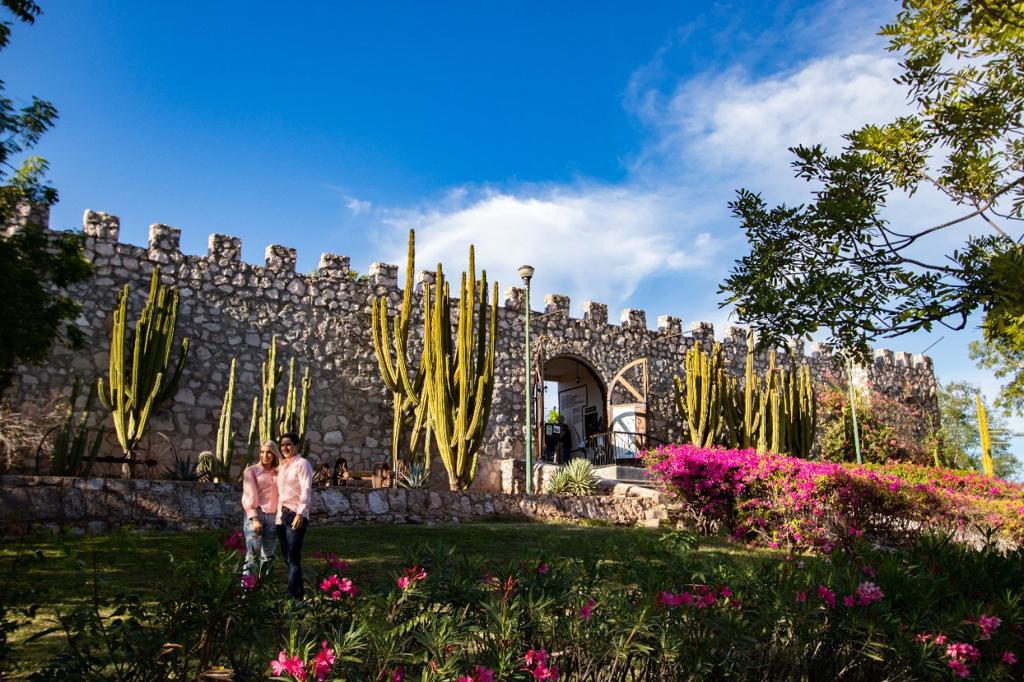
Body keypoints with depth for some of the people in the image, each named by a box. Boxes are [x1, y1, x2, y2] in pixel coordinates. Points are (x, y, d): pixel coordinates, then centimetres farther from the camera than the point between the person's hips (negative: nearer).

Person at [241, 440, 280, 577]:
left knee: (267, 557, 6)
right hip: (255, 516, -4)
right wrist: (255, 519, -14)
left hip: (273, 517, 4)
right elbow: (250, 496, -4)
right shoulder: (251, 471, 4)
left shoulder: (278, 473, 15)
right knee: (253, 553, -14)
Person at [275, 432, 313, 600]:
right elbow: (280, 491, 17)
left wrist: (300, 514, -23)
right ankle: (299, 592, 21)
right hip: (282, 515, 8)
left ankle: (292, 595, -5)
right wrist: (279, 514, 10)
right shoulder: (282, 466, 16)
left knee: (293, 558, -8)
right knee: (287, 558, 11)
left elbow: (306, 490, -14)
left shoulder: (302, 463, -5)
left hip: (296, 516, -8)